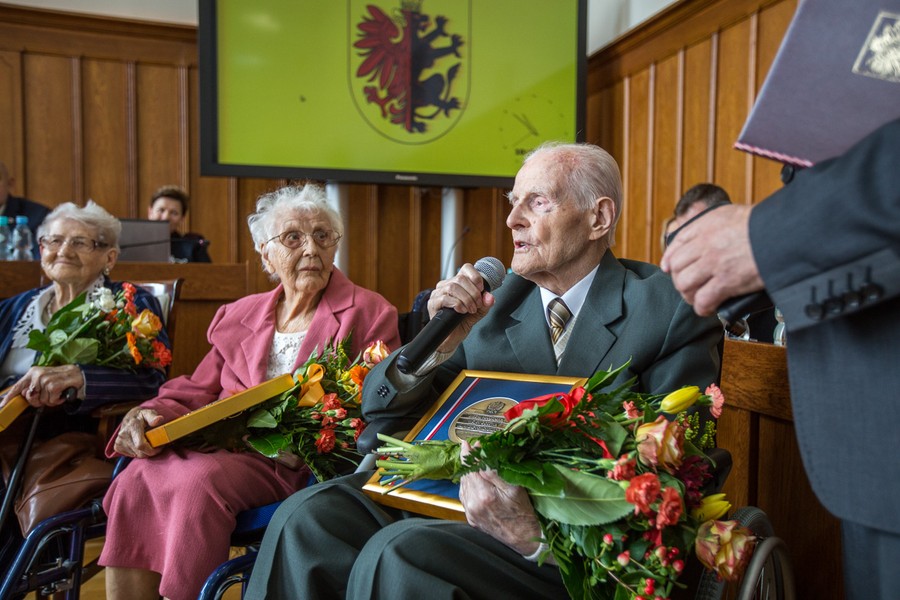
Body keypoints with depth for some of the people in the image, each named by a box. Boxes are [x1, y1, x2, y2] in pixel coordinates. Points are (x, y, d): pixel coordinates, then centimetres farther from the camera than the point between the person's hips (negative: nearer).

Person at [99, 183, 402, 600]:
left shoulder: (369, 315, 3)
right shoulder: (238, 316, 19)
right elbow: (195, 391, 17)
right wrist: (150, 414, -5)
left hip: (291, 462, -5)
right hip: (219, 443, 5)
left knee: (198, 479, -29)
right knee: (135, 480, -21)